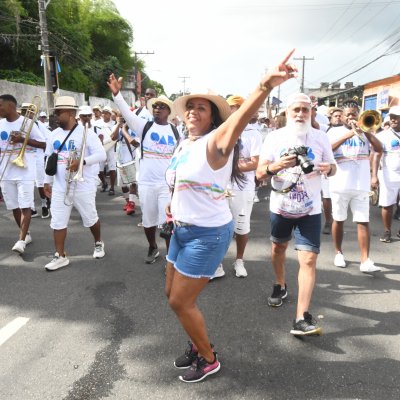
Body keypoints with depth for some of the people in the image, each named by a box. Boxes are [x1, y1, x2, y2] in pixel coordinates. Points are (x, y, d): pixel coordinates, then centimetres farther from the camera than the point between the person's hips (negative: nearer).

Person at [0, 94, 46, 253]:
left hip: (25, 171, -5)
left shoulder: (27, 122, -5)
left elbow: (44, 144, -5)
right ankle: (26, 234, 27)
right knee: (14, 207, 12)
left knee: (25, 206, -7)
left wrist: (23, 139, -16)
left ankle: (21, 240, -7)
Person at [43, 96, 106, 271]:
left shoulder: (86, 133, -11)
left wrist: (81, 161, -28)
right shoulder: (54, 134, 7)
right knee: (57, 222, 4)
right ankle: (60, 256, 14)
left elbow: (101, 155, -15)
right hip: (60, 187, 5)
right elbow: (49, 159, 14)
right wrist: (47, 181, 14)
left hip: (83, 186, -5)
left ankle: (98, 243, 36)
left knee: (90, 219, 10)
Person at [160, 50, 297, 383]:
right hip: (183, 229, 9)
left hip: (208, 233, -9)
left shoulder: (215, 142, -18)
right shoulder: (184, 145, 8)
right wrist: (175, 206, 9)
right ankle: (199, 345, 42)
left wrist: (265, 86, -56)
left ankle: (209, 359, 25)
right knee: (173, 294, 19)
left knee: (181, 302, 1)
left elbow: (240, 118, -39)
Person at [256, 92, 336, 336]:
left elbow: (332, 167, 5)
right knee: (279, 248, 21)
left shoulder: (321, 138, -4)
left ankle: (302, 318, -8)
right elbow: (259, 174, -11)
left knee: (309, 259, -11)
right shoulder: (275, 137, -8)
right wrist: (274, 166, -33)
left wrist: (329, 168, -20)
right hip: (280, 206, 1)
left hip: (310, 209, -1)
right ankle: (280, 285, 49)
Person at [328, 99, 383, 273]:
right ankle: (338, 253, 25)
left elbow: (379, 149, -1)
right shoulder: (335, 131, 5)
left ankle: (365, 260, -4)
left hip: (362, 185, 2)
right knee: (339, 220, 9)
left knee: (363, 222, -3)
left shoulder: (364, 131, 12)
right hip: (340, 185, -1)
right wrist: (349, 134, -20)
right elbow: (328, 148, -14)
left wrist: (364, 130, -8)